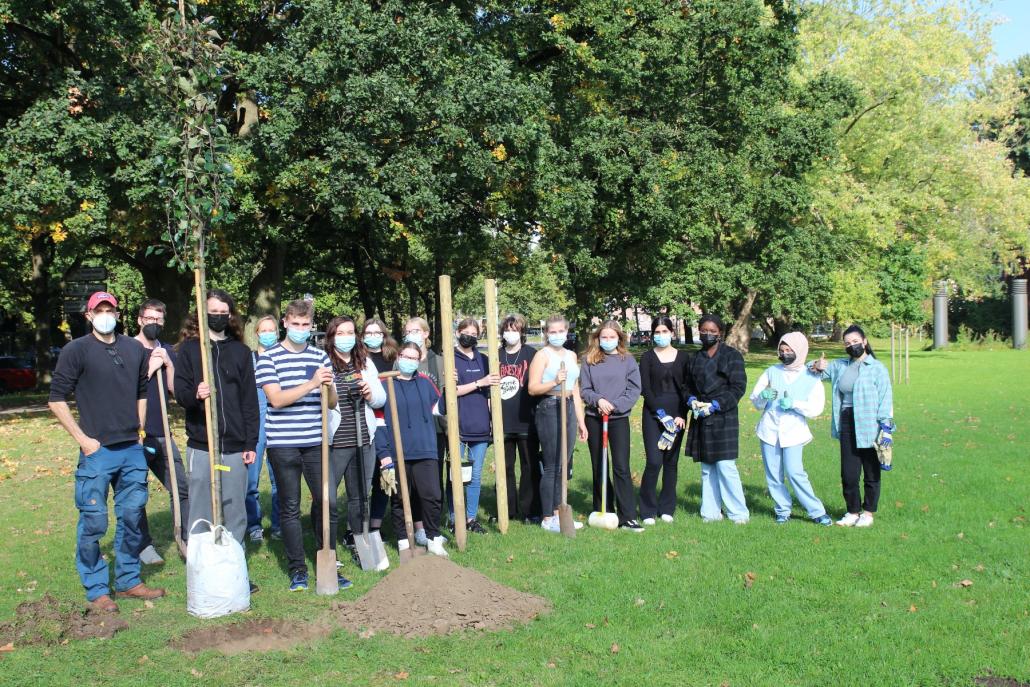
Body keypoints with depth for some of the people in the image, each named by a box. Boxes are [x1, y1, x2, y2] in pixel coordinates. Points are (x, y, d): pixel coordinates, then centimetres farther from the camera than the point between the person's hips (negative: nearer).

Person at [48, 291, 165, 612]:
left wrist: (139, 430, 13)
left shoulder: (135, 349, 9)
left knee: (132, 518, 12)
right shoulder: (76, 350, -5)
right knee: (93, 523, 1)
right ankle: (96, 589, 13)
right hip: (97, 452, -5)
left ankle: (129, 581, 26)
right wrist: (82, 438, -10)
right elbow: (57, 400, -5)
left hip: (132, 450, 5)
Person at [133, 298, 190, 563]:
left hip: (160, 432, 4)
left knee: (181, 487, 2)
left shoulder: (167, 352, 13)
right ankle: (144, 545, 14)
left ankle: (188, 540, 9)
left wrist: (169, 364, -6)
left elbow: (176, 391, 7)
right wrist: (151, 366, -13)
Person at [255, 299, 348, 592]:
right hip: (283, 444, -3)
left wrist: (329, 385, -12)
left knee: (327, 502, 1)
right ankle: (297, 570, 15)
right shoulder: (269, 357, -1)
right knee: (290, 508, 5)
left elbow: (332, 403, 10)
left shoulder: (320, 357, 11)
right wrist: (312, 383, -21)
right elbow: (277, 399, -12)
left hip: (315, 443, 3)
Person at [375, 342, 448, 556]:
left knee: (431, 496, -1)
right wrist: (384, 455, -12)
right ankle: (403, 541, 22)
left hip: (425, 451, 2)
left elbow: (438, 407, 21)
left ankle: (434, 538, 15)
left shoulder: (425, 382, 9)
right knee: (400, 499, 8)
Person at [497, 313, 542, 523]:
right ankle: (507, 510, 19)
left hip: (526, 421, -3)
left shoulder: (531, 354, 1)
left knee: (530, 467, 2)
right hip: (503, 423, 3)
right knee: (505, 467, 9)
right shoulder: (496, 356, 9)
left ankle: (530, 511, 10)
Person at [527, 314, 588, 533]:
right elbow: (532, 388, -12)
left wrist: (581, 421, 19)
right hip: (549, 409, -7)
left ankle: (557, 513, 20)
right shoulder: (542, 355, -5)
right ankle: (547, 519, 5)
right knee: (552, 466, -4)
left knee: (563, 466, 10)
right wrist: (554, 382, -26)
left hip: (569, 408, 7)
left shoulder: (571, 355, 16)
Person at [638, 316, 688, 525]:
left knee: (671, 462, 6)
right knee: (654, 461, -11)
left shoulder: (683, 357, 8)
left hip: (677, 415, 2)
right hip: (653, 414, -2)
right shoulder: (647, 358, 3)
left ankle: (667, 508, 15)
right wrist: (661, 414, -12)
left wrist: (681, 415, -7)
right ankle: (648, 510, -1)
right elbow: (645, 389, -4)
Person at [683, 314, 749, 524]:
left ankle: (738, 512, 0)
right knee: (707, 468, 9)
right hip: (701, 419, 5)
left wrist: (715, 404, -15)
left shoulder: (732, 356, -1)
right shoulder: (695, 359, 14)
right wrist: (692, 400, -3)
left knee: (725, 466, -10)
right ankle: (711, 512, 15)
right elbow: (687, 386, 19)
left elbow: (738, 387, -6)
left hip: (724, 418, -5)